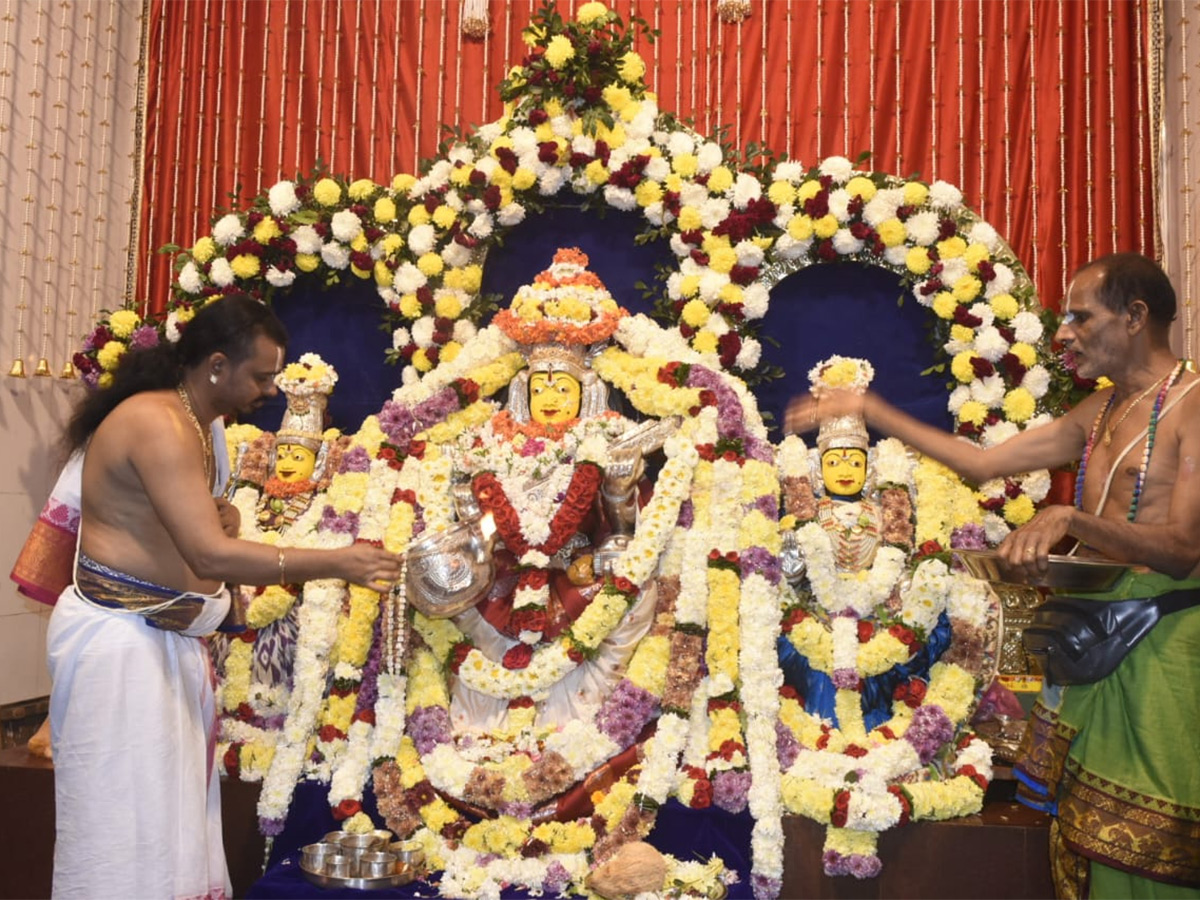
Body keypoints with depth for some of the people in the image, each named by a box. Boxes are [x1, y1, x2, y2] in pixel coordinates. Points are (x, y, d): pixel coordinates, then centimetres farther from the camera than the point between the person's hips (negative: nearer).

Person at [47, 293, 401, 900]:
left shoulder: (189, 422, 11)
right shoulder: (159, 423, -21)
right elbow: (211, 554, -29)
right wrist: (337, 563, -26)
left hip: (163, 637, 9)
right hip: (119, 641, -9)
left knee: (171, 803, 14)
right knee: (125, 817, 1)